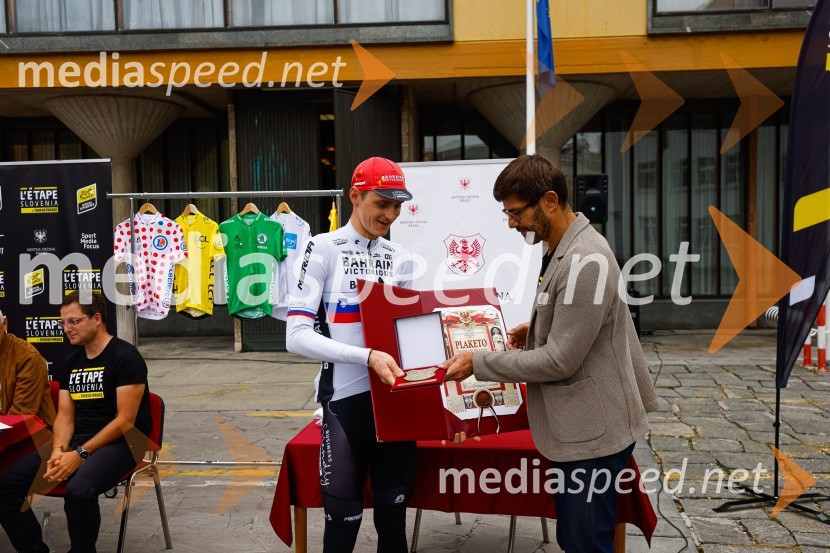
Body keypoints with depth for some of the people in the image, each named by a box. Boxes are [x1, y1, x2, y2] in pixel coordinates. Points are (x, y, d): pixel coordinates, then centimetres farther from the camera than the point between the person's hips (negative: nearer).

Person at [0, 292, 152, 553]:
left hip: (119, 442, -7)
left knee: (78, 491, -36)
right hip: (76, 440, 7)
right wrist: (58, 449, -11)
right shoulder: (71, 361, 13)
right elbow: (65, 415, 10)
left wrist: (80, 454, -20)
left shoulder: (125, 357, -11)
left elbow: (125, 421, -15)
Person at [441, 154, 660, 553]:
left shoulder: (585, 262, -22)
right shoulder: (562, 249, 9)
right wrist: (533, 329, 7)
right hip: (575, 429, 10)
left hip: (592, 434, -10)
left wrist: (478, 363, -17)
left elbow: (560, 360, -22)